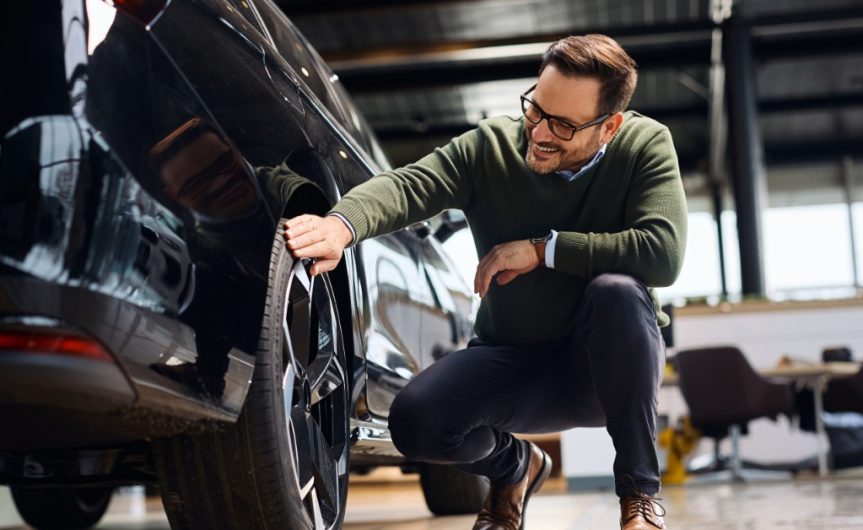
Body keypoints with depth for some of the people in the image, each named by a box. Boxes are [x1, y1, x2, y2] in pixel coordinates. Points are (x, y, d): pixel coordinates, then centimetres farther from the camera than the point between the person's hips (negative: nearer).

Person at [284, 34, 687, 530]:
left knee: (617, 291, -35)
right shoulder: (491, 146, -9)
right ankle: (514, 466, 14)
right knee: (415, 421, -24)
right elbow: (408, 184, -27)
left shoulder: (645, 145, -12)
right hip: (513, 364, 2)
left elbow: (664, 252, -27)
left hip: (610, 365, -1)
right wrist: (342, 224, -48)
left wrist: (543, 248, -26)